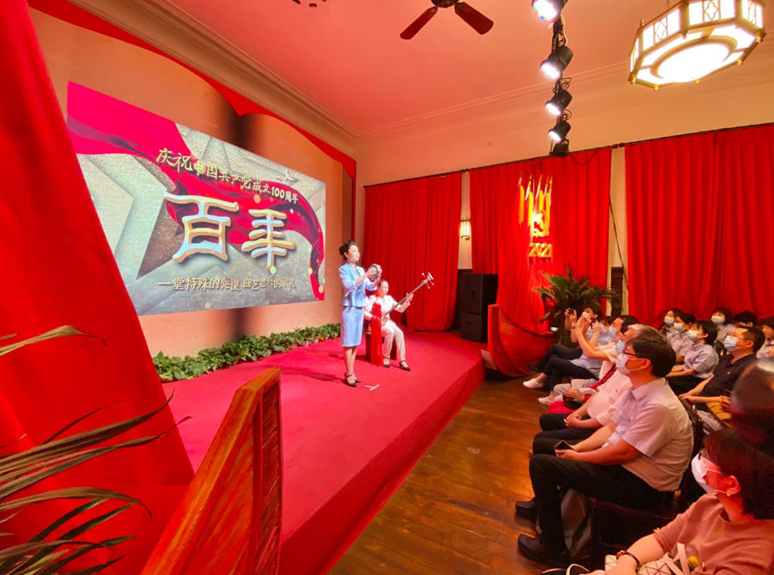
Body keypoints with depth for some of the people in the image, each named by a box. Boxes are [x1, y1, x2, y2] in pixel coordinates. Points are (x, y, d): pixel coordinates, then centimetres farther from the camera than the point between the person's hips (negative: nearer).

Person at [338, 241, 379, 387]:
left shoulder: (360, 269, 12)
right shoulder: (343, 269, -6)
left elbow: (369, 287, 11)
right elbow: (348, 285, -22)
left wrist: (376, 279, -8)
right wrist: (365, 275, -25)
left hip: (360, 308, 7)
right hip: (349, 308, -7)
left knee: (355, 342, 10)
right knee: (348, 342, -3)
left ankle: (350, 372, 19)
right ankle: (349, 374, 6)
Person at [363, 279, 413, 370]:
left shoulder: (389, 298, 10)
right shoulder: (373, 299, -6)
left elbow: (401, 309, 5)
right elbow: (364, 313, -14)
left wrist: (407, 301, -11)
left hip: (388, 322, 5)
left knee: (399, 332, -25)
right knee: (390, 331, -34)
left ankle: (402, 361, -24)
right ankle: (386, 358, -16)